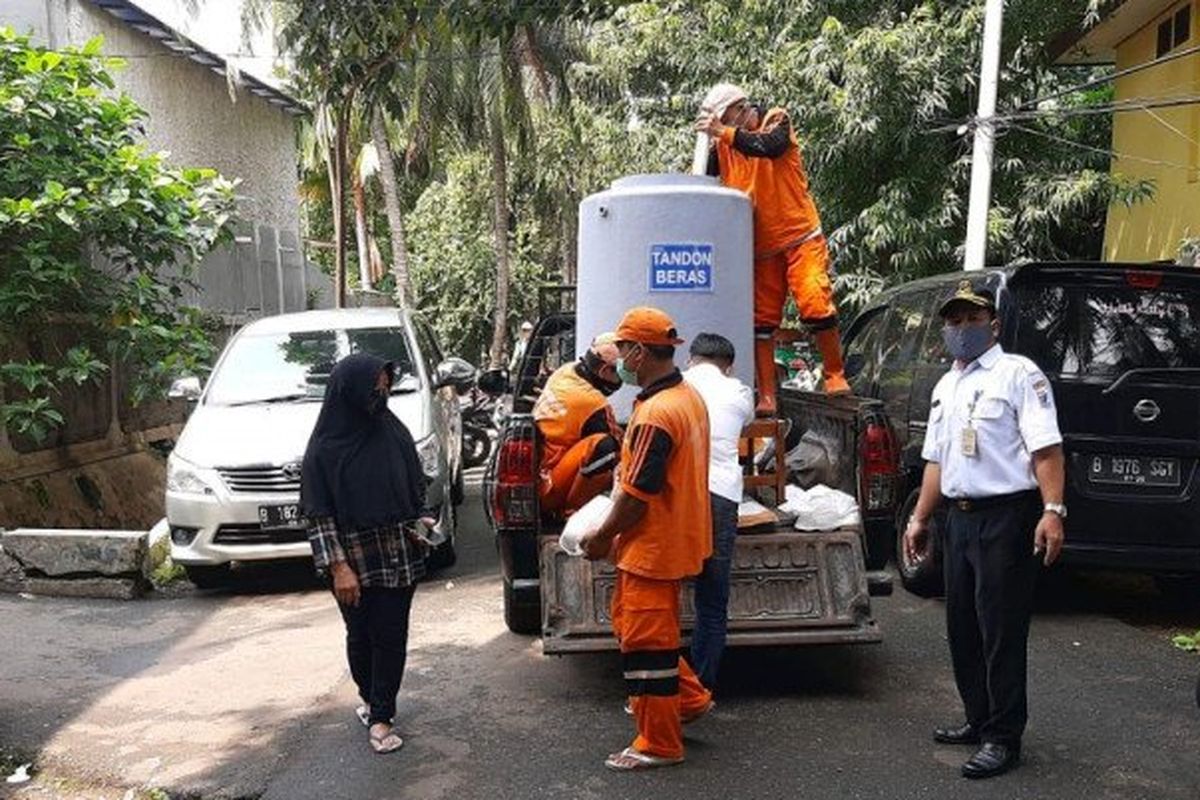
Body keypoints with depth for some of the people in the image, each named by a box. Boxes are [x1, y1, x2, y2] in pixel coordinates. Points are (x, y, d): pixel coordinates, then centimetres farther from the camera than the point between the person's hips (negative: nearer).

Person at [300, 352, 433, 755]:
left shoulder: (393, 431, 1)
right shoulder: (325, 448, -9)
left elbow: (415, 486, 14)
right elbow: (318, 514, -9)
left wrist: (421, 521, 1)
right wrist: (338, 567, -14)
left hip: (399, 558, 2)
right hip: (354, 562, -2)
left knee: (391, 636, 4)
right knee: (361, 636, 12)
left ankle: (380, 716, 15)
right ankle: (373, 701, 36)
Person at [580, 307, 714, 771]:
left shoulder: (655, 413, -25)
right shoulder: (688, 396, 6)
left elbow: (636, 494, -24)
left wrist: (602, 537, -9)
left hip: (653, 547, -10)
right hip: (674, 537, 10)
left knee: (647, 642, 3)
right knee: (631, 622, 24)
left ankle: (659, 744, 17)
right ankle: (689, 698, 32)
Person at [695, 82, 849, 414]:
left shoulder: (776, 121, -3)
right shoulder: (724, 144, 9)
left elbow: (770, 146, -24)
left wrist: (724, 132, -26)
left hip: (799, 237, -4)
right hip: (760, 247, 4)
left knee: (816, 305, -16)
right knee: (761, 320, 2)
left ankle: (835, 376, 1)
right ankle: (766, 398, 8)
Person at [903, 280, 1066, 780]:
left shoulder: (1018, 374, -6)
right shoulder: (945, 387, 17)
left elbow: (1045, 447, -15)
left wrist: (1053, 511, -24)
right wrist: (919, 519, 18)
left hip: (1006, 516, -8)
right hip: (960, 517, 8)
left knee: (1001, 630, -3)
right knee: (962, 626, 14)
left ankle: (1003, 739, 7)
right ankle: (979, 720, 29)